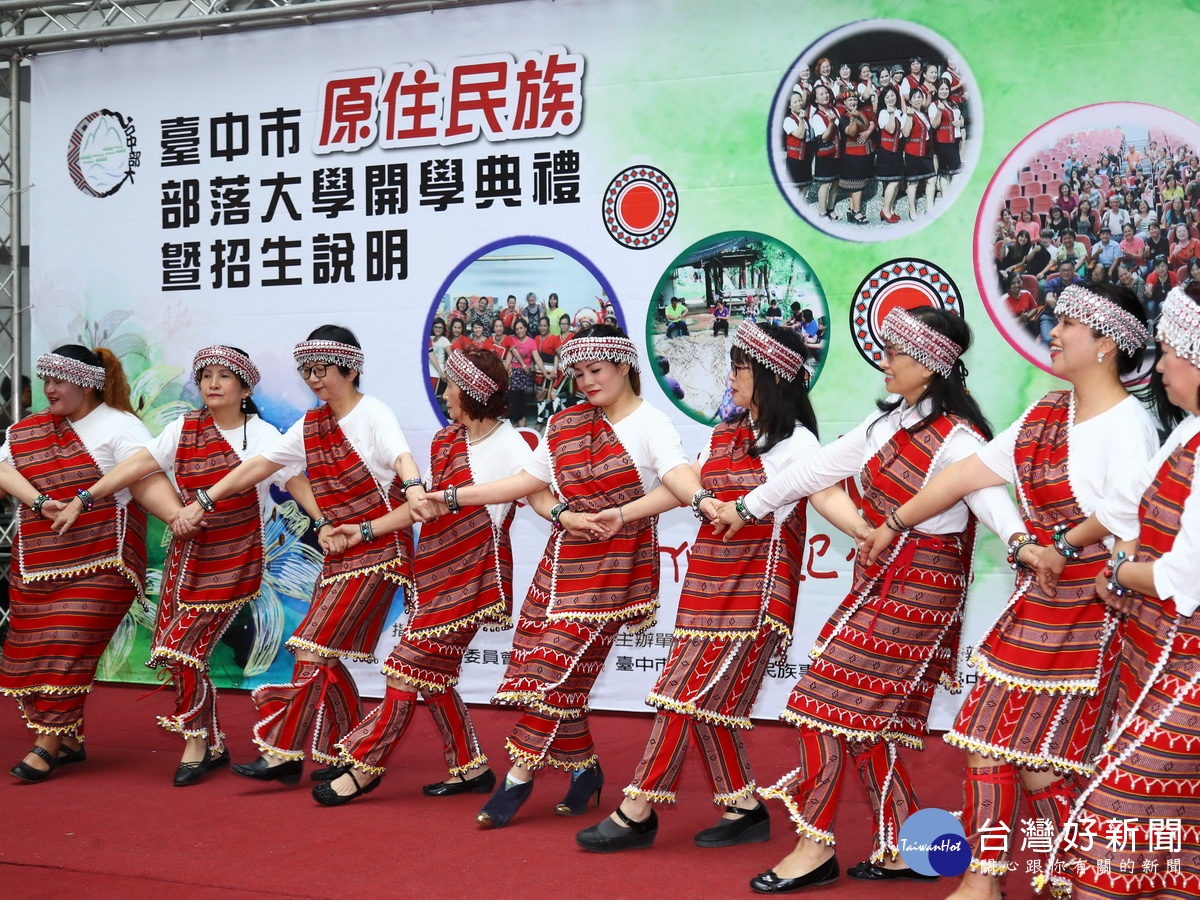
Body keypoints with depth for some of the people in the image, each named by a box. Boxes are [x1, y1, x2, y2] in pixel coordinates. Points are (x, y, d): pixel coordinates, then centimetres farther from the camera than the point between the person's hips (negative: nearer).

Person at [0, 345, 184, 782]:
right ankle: (69, 741, 18)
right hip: (36, 564, 6)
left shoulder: (118, 426, -3)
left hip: (100, 563, -6)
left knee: (68, 647, -11)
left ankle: (48, 743, -1)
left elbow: (148, 482, -13)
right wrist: (39, 501, -17)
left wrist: (179, 516, -31)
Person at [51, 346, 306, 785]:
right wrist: (83, 500, 0)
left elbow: (297, 482, -7)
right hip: (186, 552, 5)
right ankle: (213, 746, 18)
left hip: (232, 560, -5)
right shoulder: (184, 429, 7)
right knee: (174, 652, 3)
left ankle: (195, 743, 8)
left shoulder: (263, 436, -3)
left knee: (182, 648, -11)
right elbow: (137, 465, 4)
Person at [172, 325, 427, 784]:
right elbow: (259, 465, 16)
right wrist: (203, 503, 15)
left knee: (313, 648, -10)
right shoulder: (311, 425, 12)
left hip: (379, 552, -8)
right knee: (323, 658, 6)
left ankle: (283, 753, -4)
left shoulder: (372, 414, -10)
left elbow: (401, 456, -30)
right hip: (339, 552, 8)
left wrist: (413, 490, -51)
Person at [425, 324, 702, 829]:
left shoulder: (648, 424, -6)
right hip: (564, 555, 6)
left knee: (558, 668, -9)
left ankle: (519, 777, -1)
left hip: (613, 560, -6)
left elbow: (676, 475, -23)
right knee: (560, 673, 2)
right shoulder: (567, 425, 14)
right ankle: (584, 768, 18)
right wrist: (455, 497, 19)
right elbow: (527, 481, 21)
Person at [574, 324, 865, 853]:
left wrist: (868, 534, -39)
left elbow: (827, 496, -21)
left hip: (753, 589, -8)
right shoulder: (728, 434, 15)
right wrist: (623, 514, 30)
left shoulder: (793, 440, -7)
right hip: (708, 581, 8)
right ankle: (744, 809, 17)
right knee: (703, 699, 6)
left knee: (690, 697, -7)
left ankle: (636, 814, 0)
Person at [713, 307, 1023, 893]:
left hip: (916, 590, -8)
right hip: (878, 580, 8)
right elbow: (822, 466, 20)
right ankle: (900, 849, 15)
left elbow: (992, 498, -26)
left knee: (832, 703, -8)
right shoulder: (891, 420, 13)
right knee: (865, 721, 8)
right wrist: (749, 507, 26)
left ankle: (815, 845, 1)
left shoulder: (955, 439, -13)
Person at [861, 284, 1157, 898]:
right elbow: (968, 474, 18)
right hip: (1035, 604, 8)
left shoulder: (1126, 423, -12)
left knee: (1042, 767, -7)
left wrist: (1064, 547, -30)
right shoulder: (1046, 415, 13)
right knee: (984, 741, 7)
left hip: (1091, 612, -8)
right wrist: (894, 524, 23)